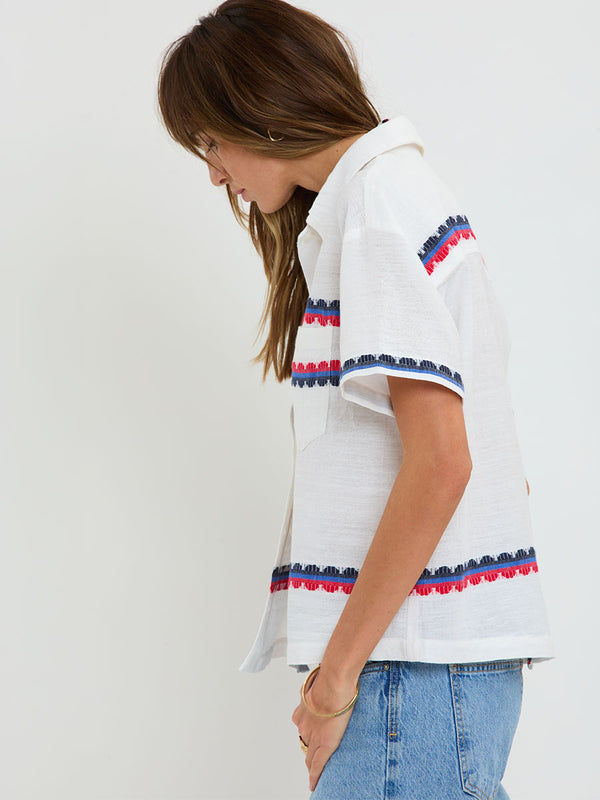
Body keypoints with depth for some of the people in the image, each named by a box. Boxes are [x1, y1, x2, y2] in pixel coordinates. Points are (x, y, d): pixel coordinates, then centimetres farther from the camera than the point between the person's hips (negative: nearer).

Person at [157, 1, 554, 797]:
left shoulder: (379, 201, -10)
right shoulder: (404, 191, 19)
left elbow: (439, 462, -19)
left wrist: (336, 673, -13)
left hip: (420, 663, -9)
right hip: (432, 652, 9)